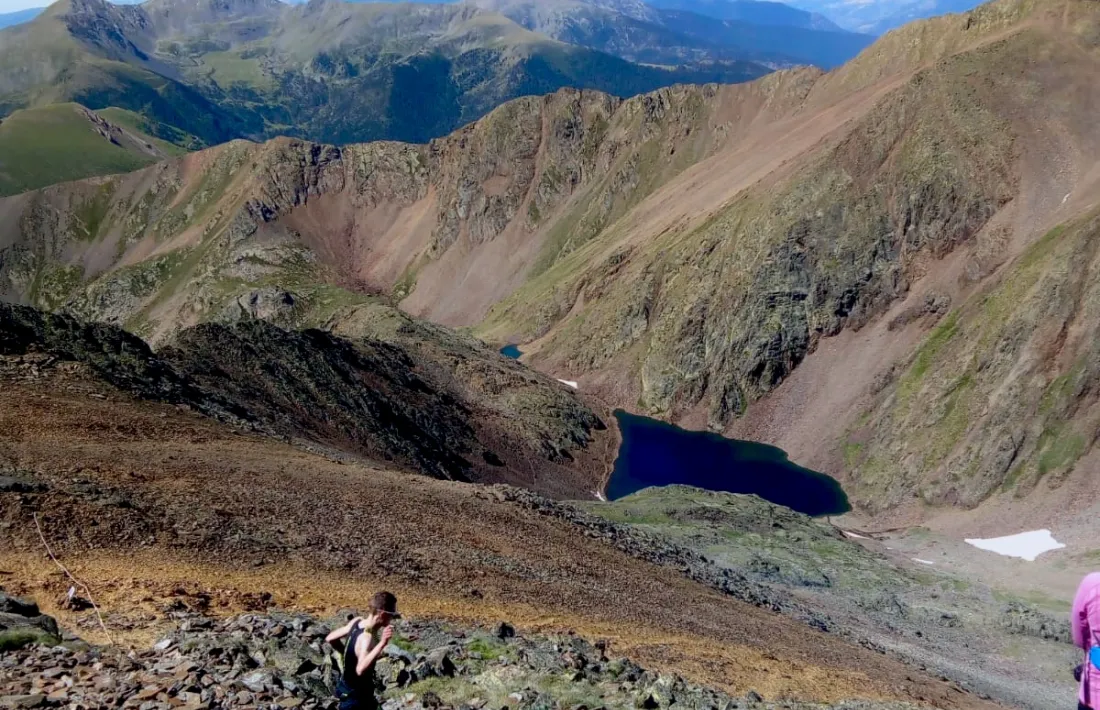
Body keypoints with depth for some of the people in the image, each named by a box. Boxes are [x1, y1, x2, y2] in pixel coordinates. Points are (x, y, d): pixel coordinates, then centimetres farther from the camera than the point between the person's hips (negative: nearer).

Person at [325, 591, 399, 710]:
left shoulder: (357, 621, -8)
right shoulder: (367, 638, -33)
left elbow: (330, 639, 4)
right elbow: (361, 669, -49)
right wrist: (382, 644, -54)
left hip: (345, 685, 9)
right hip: (355, 695, -9)